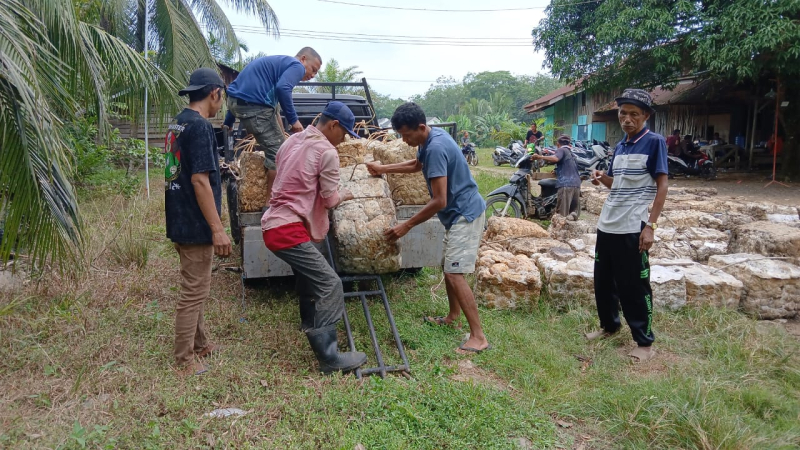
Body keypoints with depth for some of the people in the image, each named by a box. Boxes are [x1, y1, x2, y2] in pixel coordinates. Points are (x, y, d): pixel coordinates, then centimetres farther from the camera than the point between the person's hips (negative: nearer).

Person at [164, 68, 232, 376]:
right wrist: (218, 229, -22)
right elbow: (200, 180, -23)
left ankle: (200, 344, 34)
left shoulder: (177, 124, 12)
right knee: (194, 292, 0)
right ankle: (185, 361, 10)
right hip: (196, 226, -10)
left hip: (179, 222, 10)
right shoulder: (200, 126, -17)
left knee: (195, 288, 20)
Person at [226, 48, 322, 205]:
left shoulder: (280, 62, 29)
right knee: (277, 152, -4)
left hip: (236, 98, 10)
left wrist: (228, 123, 34)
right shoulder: (297, 66, 1)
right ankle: (271, 203, 0)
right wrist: (293, 120, -13)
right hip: (253, 103, -10)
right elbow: (282, 88, -21)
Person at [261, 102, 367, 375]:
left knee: (309, 277, 24)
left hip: (274, 225, 10)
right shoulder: (327, 151, -11)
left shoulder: (292, 141, 15)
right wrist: (345, 196, 16)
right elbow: (331, 200, -6)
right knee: (329, 285, -10)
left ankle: (310, 327, 39)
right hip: (288, 230, -10)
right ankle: (329, 357, -10)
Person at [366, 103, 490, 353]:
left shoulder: (435, 148, -25)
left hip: (464, 214, -10)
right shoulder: (431, 139, 5)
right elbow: (417, 165, 28)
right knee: (449, 267, 19)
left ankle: (478, 337, -11)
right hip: (457, 212, 10)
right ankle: (453, 317, 35)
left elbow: (439, 201, -27)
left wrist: (406, 226, -22)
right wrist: (384, 169, 24)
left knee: (455, 274, -14)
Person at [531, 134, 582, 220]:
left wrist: (539, 157, -19)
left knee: (562, 213, -12)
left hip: (566, 183, -8)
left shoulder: (561, 150, 5)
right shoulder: (571, 153, 31)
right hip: (576, 183, 8)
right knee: (574, 210, 6)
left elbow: (555, 158, -19)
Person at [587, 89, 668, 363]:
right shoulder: (620, 146, 12)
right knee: (603, 282, 14)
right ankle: (609, 325, 34)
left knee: (634, 287, 0)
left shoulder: (654, 142, -7)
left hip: (633, 228, -7)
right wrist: (602, 179, -2)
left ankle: (645, 342, 14)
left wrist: (650, 226, -17)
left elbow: (662, 185, -10)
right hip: (607, 225, 7)